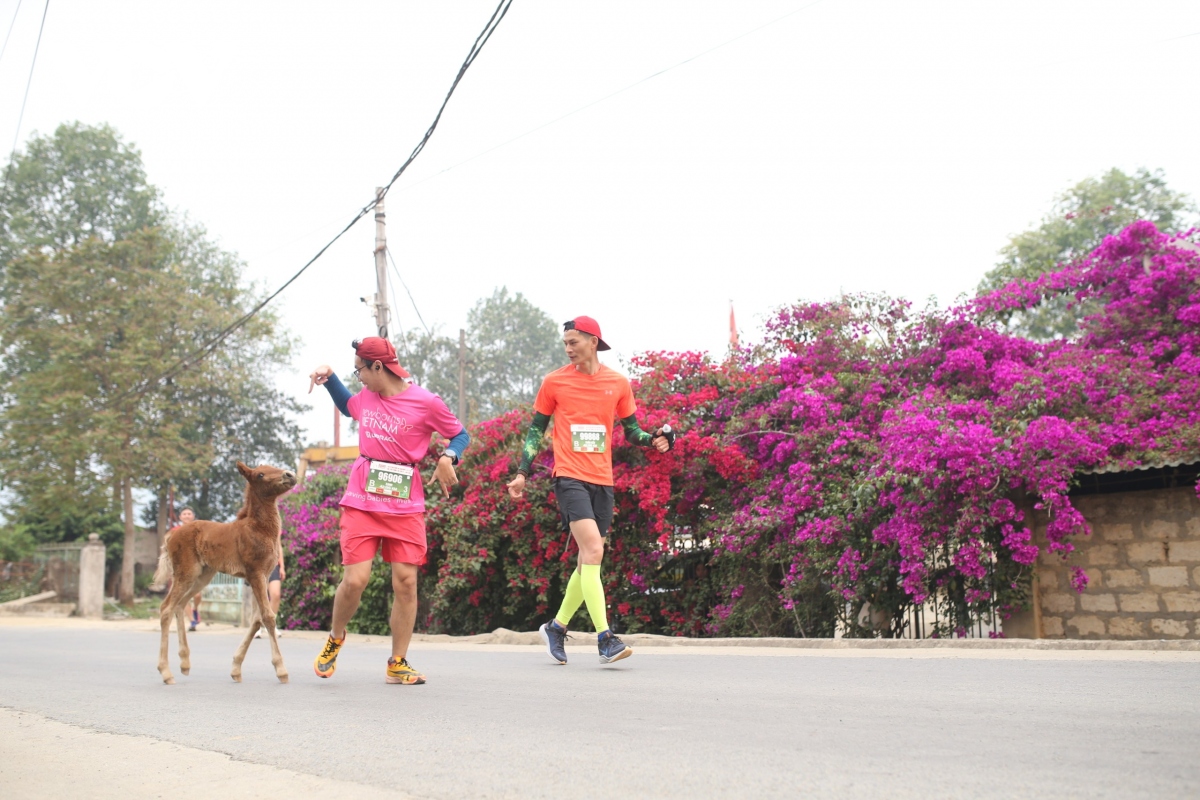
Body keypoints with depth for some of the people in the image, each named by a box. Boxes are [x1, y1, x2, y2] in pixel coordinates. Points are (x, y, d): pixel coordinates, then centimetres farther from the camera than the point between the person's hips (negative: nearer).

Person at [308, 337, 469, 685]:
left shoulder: (426, 402, -5)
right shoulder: (366, 396, 10)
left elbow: (460, 434, 5)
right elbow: (347, 406, 33)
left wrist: (448, 457, -14)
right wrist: (328, 378, 19)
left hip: (405, 504, -2)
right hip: (362, 501, 2)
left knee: (406, 581, -3)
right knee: (355, 579, -8)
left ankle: (398, 664, 10)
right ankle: (335, 639, 21)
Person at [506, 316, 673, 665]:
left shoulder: (618, 383, 7)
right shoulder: (554, 382, 2)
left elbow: (631, 430, 16)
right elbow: (536, 429, 10)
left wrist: (653, 439, -4)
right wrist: (522, 472, 3)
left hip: (602, 480, 4)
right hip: (570, 477, -4)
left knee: (588, 561, 9)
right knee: (593, 550, -19)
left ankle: (556, 627, 27)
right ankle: (605, 638, -18)